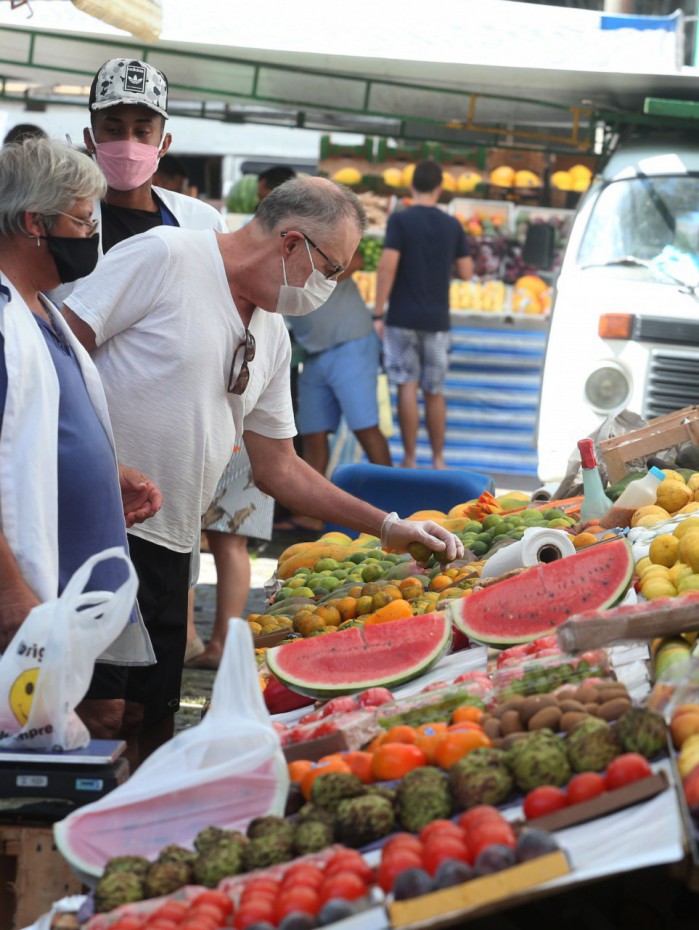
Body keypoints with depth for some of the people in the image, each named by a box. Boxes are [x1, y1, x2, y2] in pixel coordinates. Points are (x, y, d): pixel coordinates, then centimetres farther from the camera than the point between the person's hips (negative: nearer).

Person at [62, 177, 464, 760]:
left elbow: (278, 467, 21)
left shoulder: (272, 338, 15)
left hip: (169, 547, 8)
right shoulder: (162, 257, -9)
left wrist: (388, 526, 17)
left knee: (152, 726, 10)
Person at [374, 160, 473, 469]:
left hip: (402, 318, -3)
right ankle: (438, 459, 16)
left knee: (407, 387, 0)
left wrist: (378, 314, -10)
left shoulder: (400, 220, -7)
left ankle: (409, 460, 1)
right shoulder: (452, 226, 3)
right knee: (434, 391, 11)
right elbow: (465, 271, 6)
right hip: (437, 320, 3)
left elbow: (387, 267, -14)